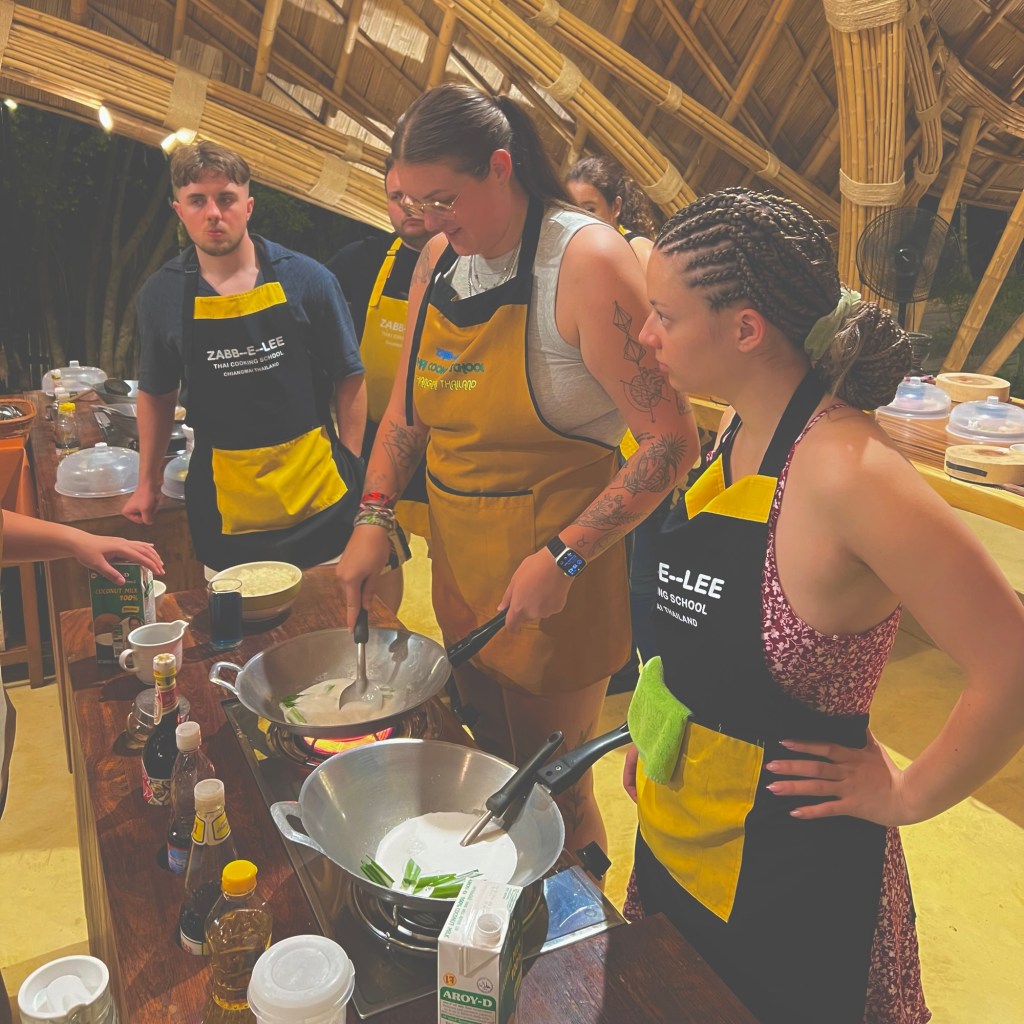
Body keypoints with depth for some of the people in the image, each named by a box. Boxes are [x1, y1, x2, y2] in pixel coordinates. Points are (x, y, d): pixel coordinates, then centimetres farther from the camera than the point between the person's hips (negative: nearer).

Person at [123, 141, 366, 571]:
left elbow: (348, 381, 0)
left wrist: (349, 469, -5)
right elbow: (157, 394, 13)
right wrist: (148, 483, 14)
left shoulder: (307, 279, -6)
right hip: (223, 502, 1)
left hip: (319, 498, -1)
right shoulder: (160, 295, 0)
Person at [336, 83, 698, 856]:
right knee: (490, 768, 20)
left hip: (556, 567, -6)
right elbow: (408, 409, 16)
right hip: (459, 560, 7)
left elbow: (671, 440, -21)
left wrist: (564, 558, -23)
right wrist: (375, 517, 4)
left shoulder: (586, 260, -17)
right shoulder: (440, 260, 6)